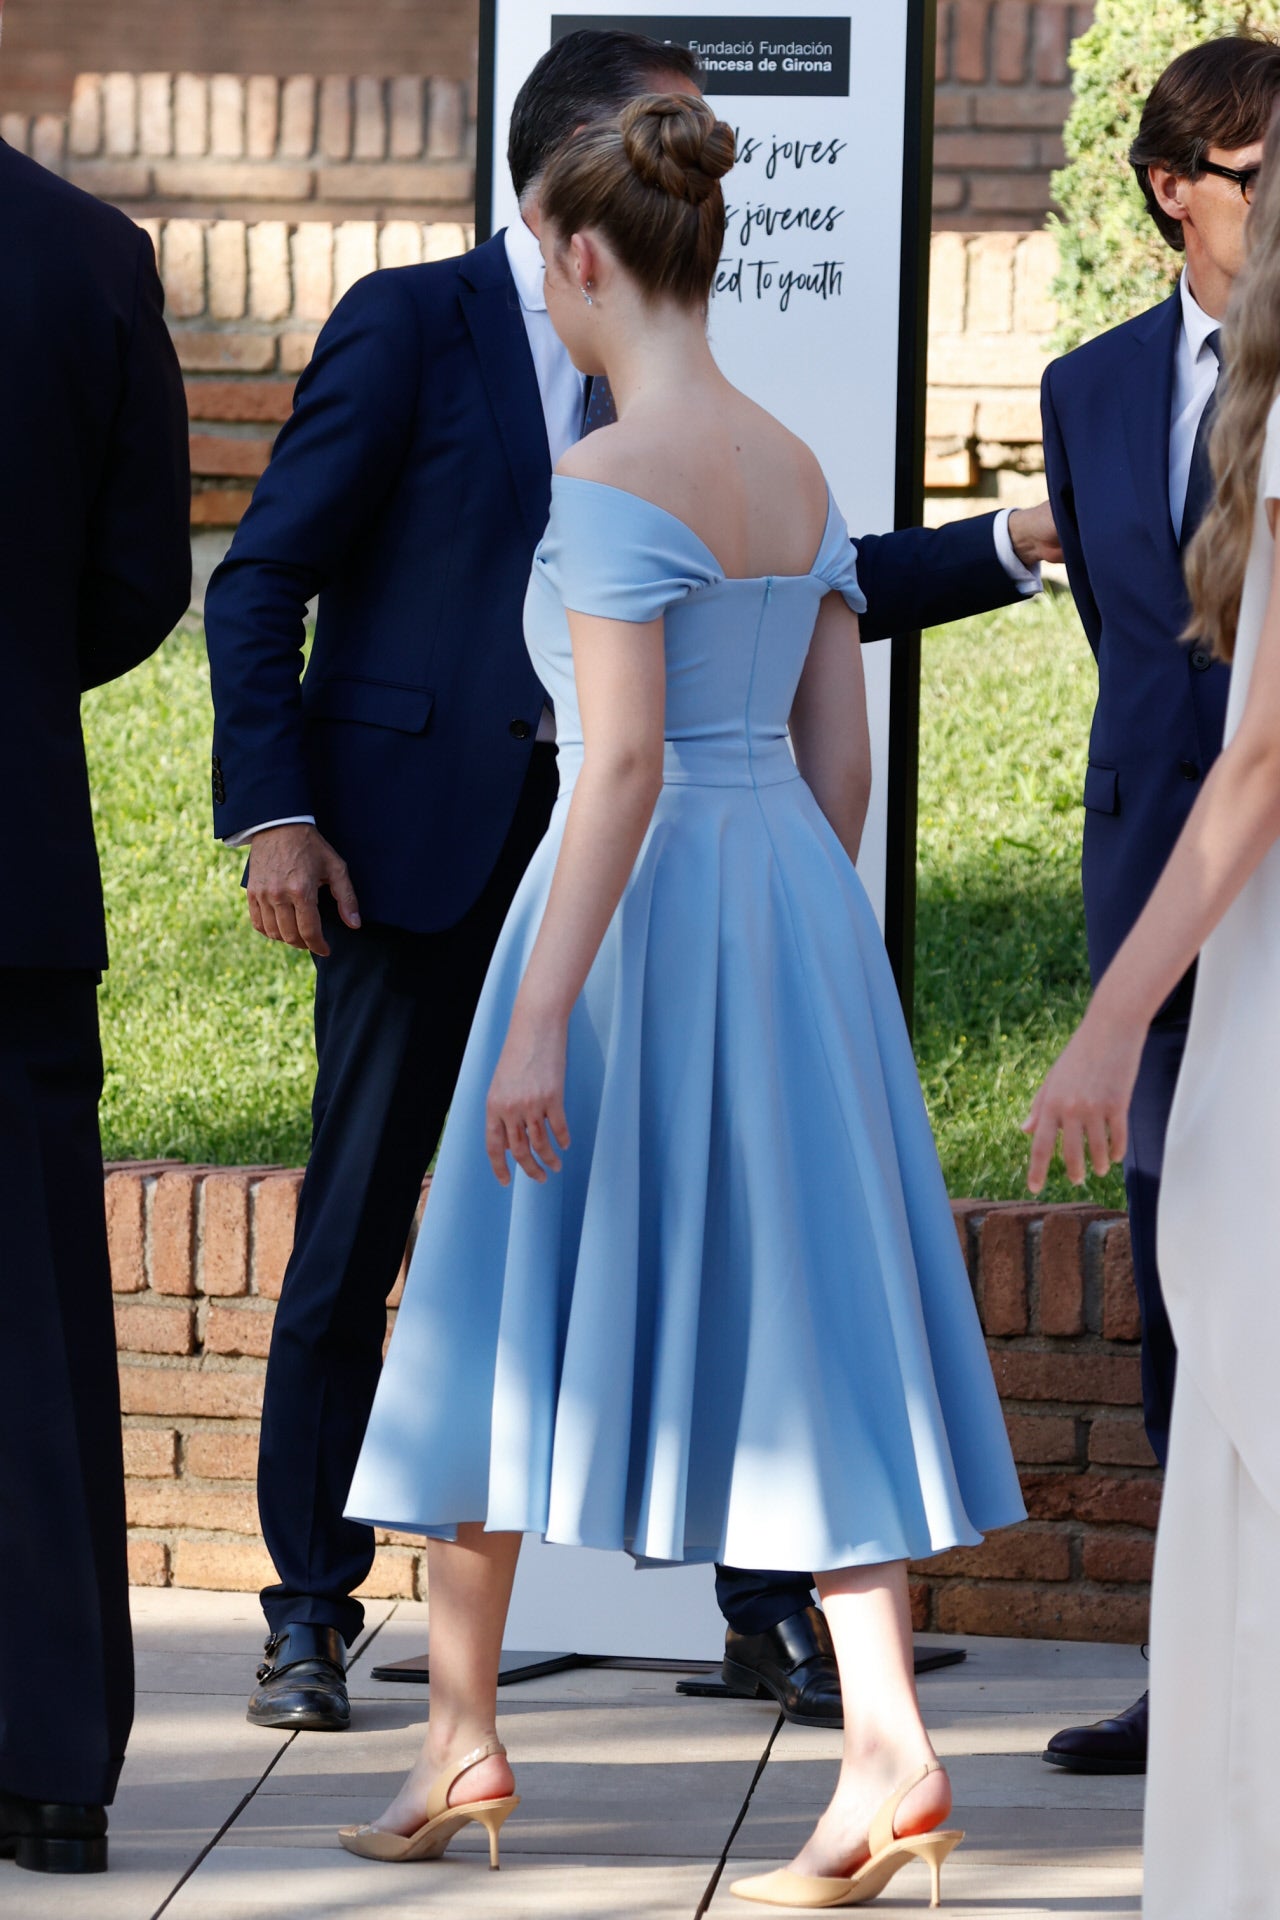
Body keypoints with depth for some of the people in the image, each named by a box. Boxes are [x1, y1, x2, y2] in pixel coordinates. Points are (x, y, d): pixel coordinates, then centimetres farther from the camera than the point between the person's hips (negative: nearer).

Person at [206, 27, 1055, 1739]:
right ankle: (313, 1617, 12)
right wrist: (274, 814, -15)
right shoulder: (412, 327, -4)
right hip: (420, 848, -5)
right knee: (351, 1247, 1)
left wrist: (1012, 545, 9)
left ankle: (772, 1611, 11)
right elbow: (261, 583, -6)